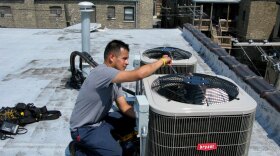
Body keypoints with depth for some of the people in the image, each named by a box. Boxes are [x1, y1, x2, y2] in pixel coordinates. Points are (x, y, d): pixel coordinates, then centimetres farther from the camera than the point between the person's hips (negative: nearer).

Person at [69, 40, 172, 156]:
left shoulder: (114, 79, 2)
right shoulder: (102, 72, -29)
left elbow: (124, 106, 3)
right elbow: (138, 74, -39)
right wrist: (162, 61, -25)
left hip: (100, 120, 9)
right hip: (84, 129, -9)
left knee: (133, 119, 4)